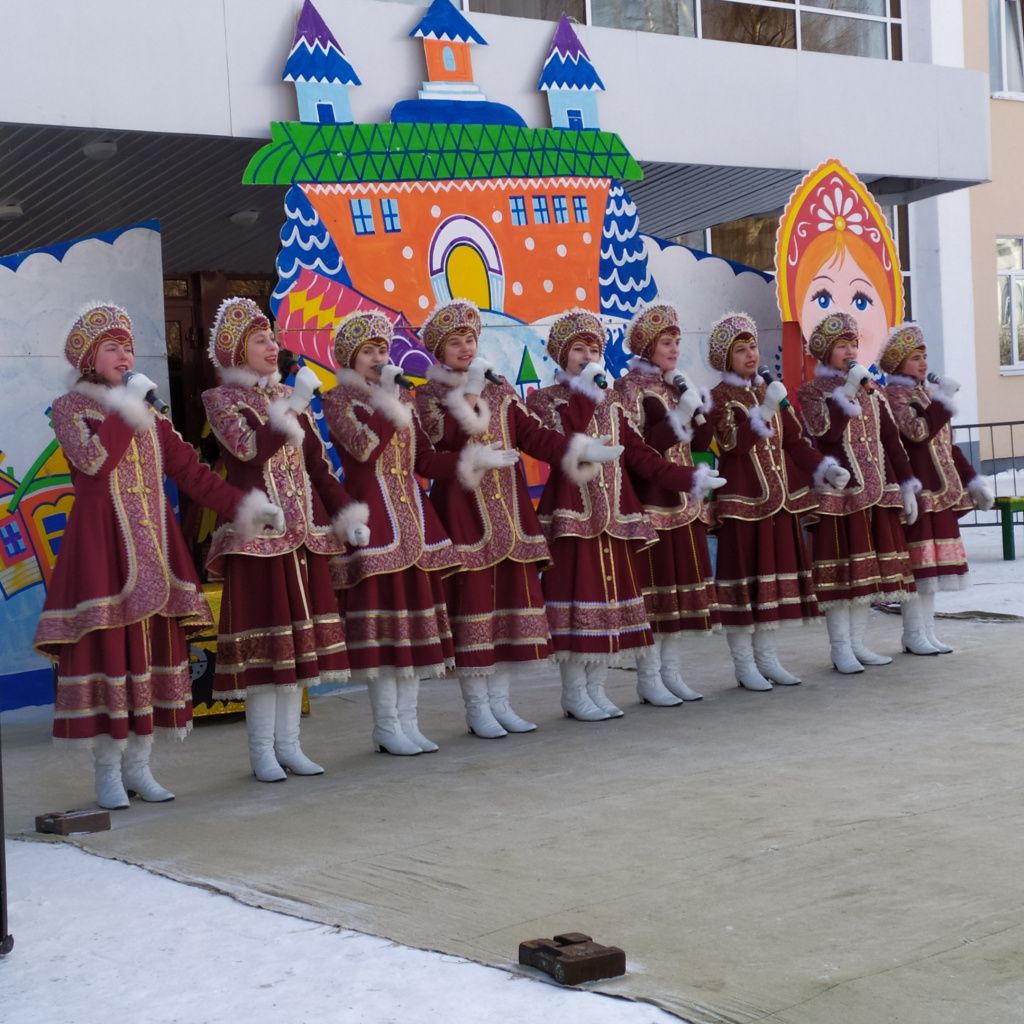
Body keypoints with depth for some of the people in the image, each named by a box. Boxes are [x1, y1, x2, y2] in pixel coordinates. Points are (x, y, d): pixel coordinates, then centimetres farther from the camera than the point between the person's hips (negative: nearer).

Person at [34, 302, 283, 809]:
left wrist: (241, 504, -2)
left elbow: (190, 470, 10)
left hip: (154, 544, 5)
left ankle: (138, 765, 12)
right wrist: (128, 406, -12)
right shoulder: (71, 407, 3)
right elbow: (94, 460, -17)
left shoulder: (149, 412, 17)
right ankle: (108, 771, 3)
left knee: (155, 649, 4)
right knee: (108, 648, -6)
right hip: (102, 544, -5)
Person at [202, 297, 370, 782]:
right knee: (264, 636, -6)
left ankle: (288, 744, 14)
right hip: (256, 533, -6)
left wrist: (348, 516, 6)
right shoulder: (222, 400, -1)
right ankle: (262, 751, 2)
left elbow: (317, 464, 14)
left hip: (303, 533, 6)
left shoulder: (288, 397, 16)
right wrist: (294, 405, -20)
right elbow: (251, 448, -20)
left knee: (300, 637, 6)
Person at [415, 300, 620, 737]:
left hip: (510, 512, 5)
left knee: (514, 598, 6)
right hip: (464, 515, -5)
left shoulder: (500, 389, 13)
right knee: (473, 602, -4)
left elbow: (532, 434, 6)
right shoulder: (429, 396, 0)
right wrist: (470, 393, -19)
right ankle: (477, 706, 6)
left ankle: (500, 700, 17)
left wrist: (579, 450, -5)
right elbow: (448, 440, -18)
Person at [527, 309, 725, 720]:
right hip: (572, 515, -6)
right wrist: (584, 393, -17)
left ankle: (596, 688, 16)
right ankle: (574, 693, 4)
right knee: (578, 597, -6)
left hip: (615, 514, 6)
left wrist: (687, 478, -1)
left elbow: (638, 454, 9)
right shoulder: (544, 400, 1)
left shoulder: (611, 401, 17)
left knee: (612, 595, 7)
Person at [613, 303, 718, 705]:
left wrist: (700, 408, -3)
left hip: (684, 501, 7)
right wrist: (679, 415, -19)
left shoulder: (677, 384, 15)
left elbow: (700, 443, 13)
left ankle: (672, 672, 17)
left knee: (683, 582, 9)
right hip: (650, 502, -7)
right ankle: (649, 679, 2)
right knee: (653, 584, -5)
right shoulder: (629, 387, -5)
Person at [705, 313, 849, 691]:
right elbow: (733, 441, -21)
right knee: (744, 574, -3)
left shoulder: (770, 392, 15)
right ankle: (744, 663, 4)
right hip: (742, 501, -6)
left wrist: (826, 467, 1)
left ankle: (766, 656, 18)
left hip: (779, 500, 6)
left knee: (775, 572, 9)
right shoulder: (720, 397, -4)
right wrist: (765, 410, -31)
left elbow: (795, 440, 14)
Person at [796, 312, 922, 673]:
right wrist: (847, 391, -18)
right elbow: (825, 432, -19)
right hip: (837, 492, -6)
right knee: (840, 568, -5)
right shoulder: (811, 391, -1)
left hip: (876, 491, 6)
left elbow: (891, 440, 14)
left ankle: (858, 643, 15)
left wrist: (907, 486, 9)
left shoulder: (871, 391, 15)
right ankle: (841, 648, 1)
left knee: (867, 566, 7)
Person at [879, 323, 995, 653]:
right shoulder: (893, 395, -7)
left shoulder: (926, 392, 18)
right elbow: (917, 431, -24)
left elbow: (947, 445, 22)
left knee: (933, 562, 9)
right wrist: (943, 400, -16)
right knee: (918, 562, -7)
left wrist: (972, 480, 18)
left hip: (939, 490, 8)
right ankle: (914, 634, 0)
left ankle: (927, 631, 15)